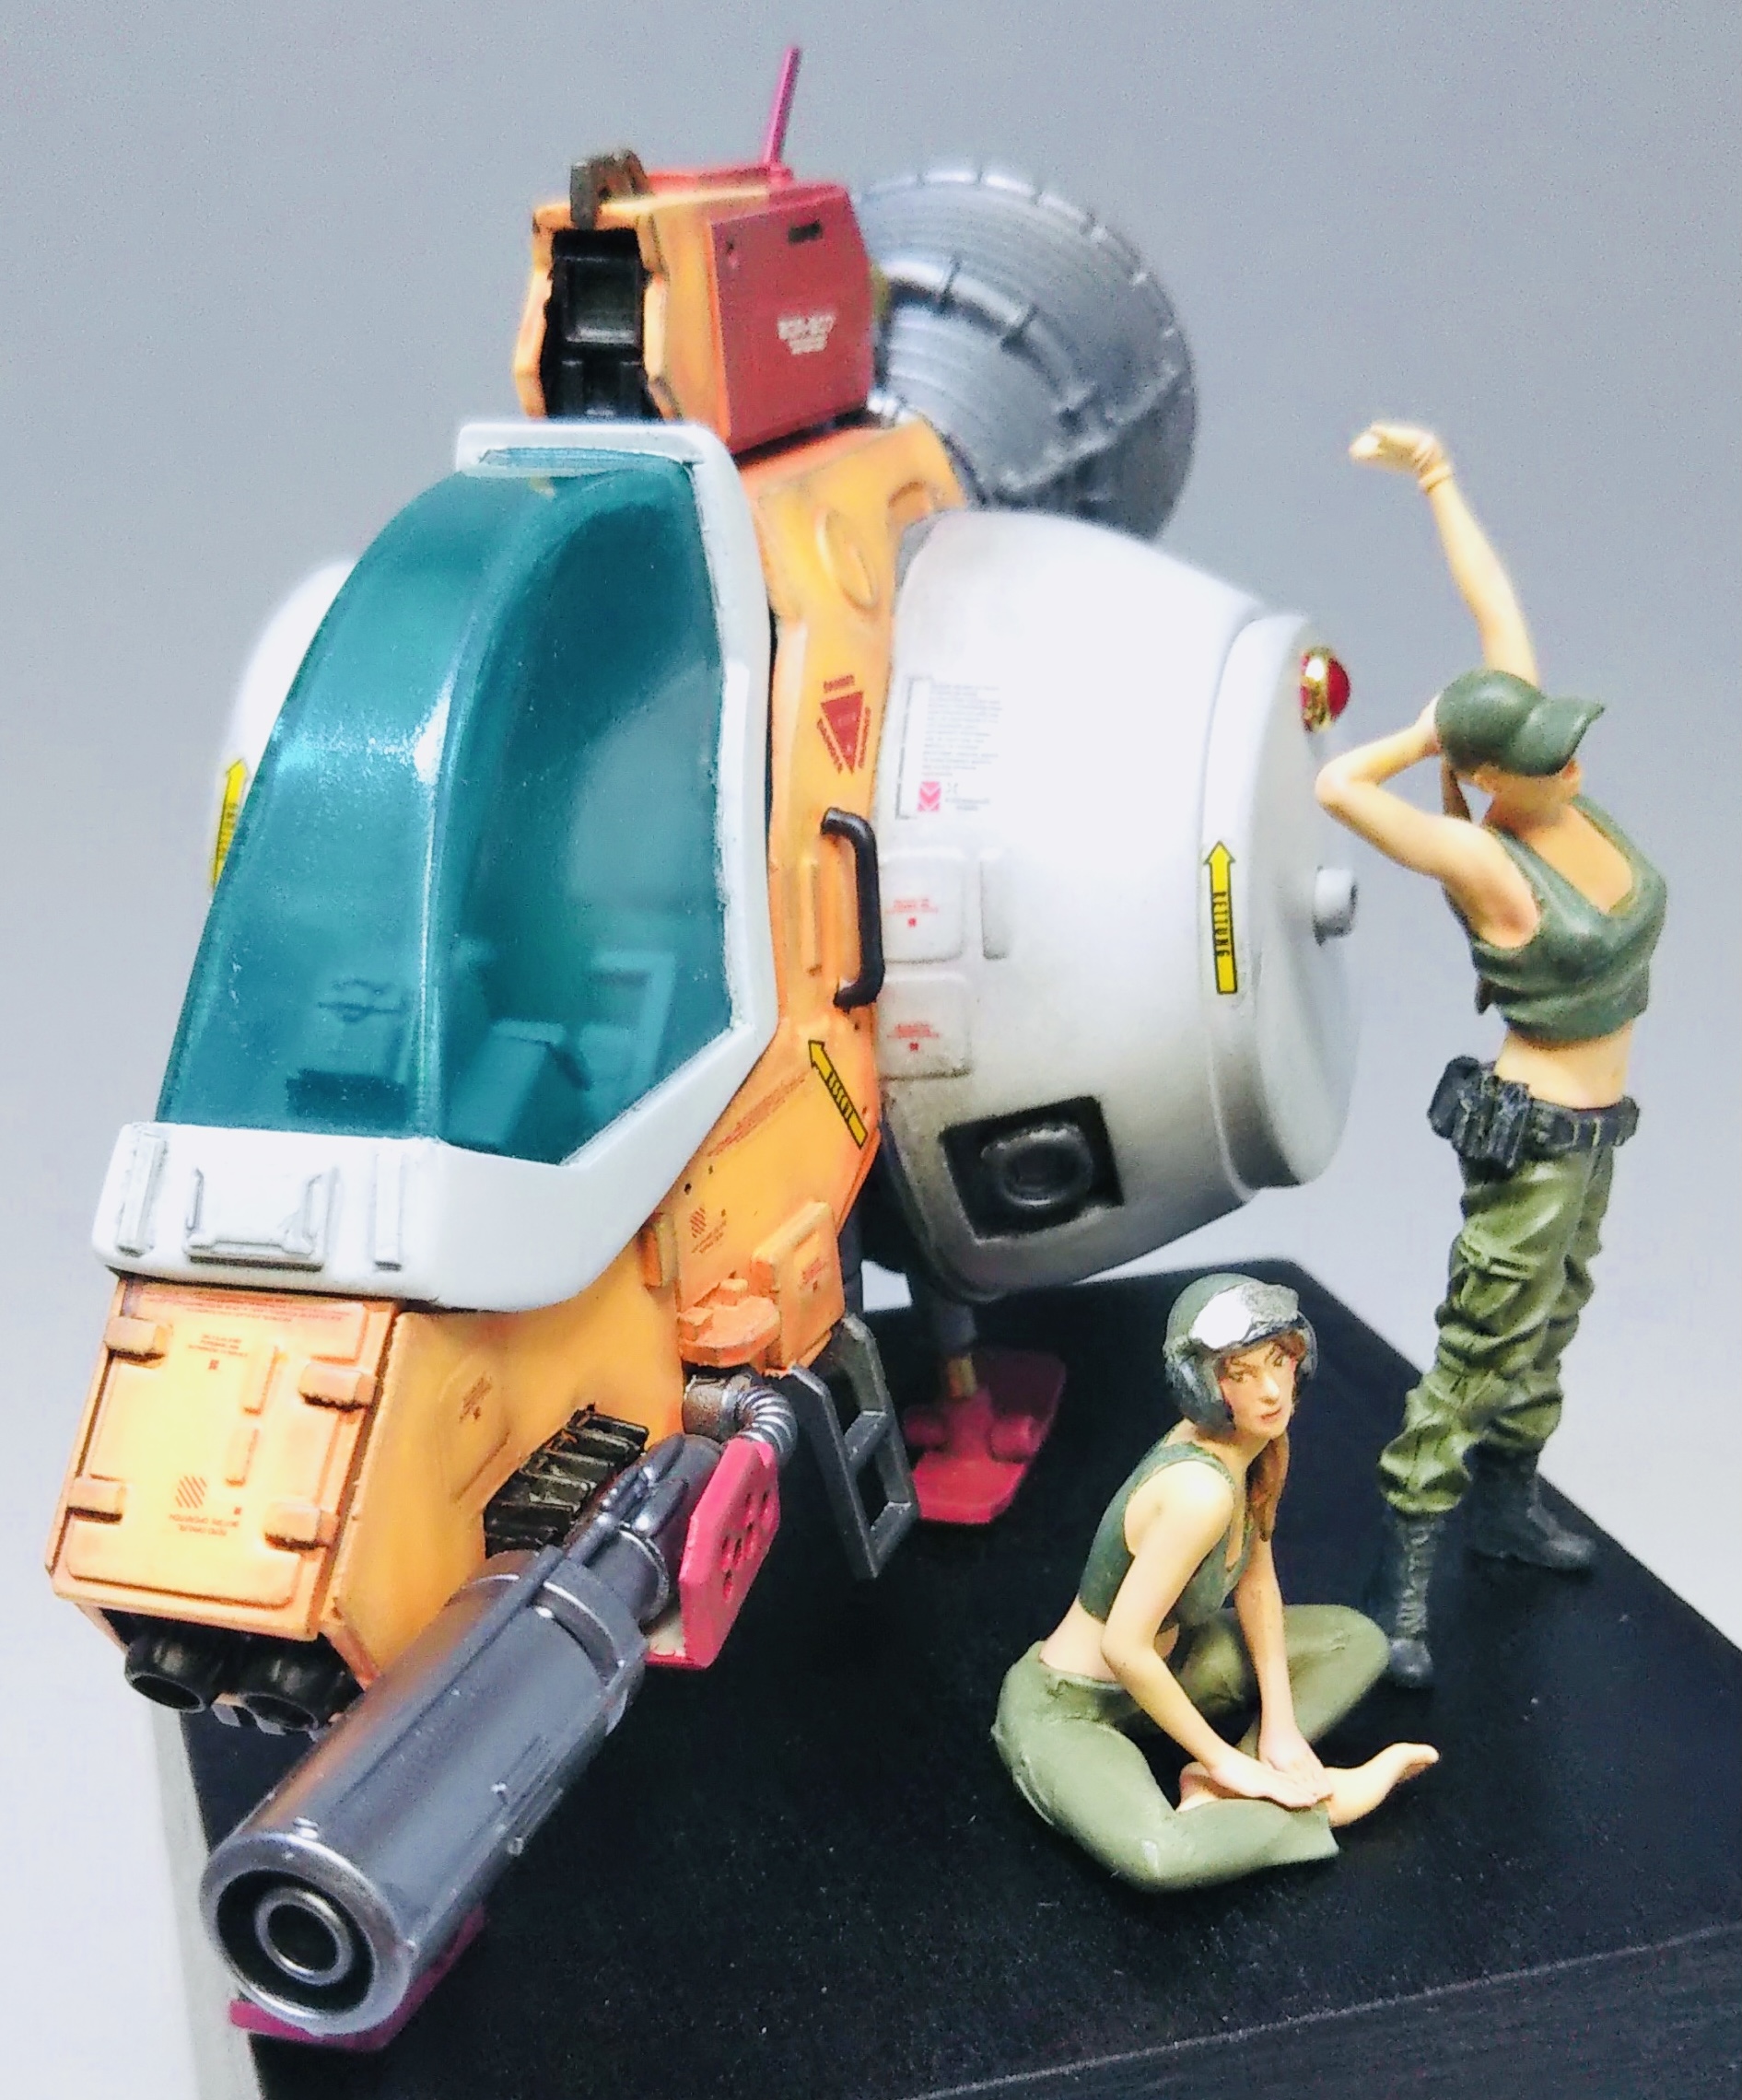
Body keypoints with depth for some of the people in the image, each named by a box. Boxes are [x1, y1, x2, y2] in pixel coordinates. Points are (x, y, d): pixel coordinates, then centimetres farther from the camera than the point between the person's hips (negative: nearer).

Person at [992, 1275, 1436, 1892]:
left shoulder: (1258, 1441, -8)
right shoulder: (1201, 1489, -34)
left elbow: (1256, 1576, 4)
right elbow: (1124, 1647, -33)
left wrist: (1280, 1720, -3)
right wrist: (1224, 1758, -21)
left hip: (1162, 1664, 9)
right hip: (1066, 1710, -9)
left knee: (1359, 1641, 6)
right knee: (1159, 1860, -36)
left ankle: (1218, 1793, -6)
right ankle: (1318, 1803, -8)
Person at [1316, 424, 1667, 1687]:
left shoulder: (1551, 789, -6)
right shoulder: (1484, 863, -24)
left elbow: (1498, 607, 0)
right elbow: (1337, 786, -39)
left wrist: (1438, 477, 2)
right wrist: (1425, 736, -21)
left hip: (1590, 1127, 9)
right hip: (1534, 1136, -8)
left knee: (1550, 1325, 23)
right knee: (1478, 1355, -4)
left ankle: (1506, 1504, 43)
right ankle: (1401, 1591, 4)